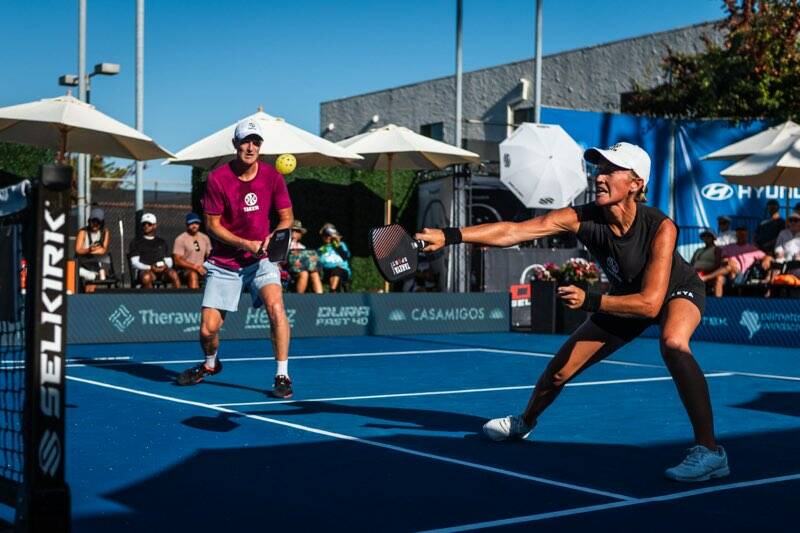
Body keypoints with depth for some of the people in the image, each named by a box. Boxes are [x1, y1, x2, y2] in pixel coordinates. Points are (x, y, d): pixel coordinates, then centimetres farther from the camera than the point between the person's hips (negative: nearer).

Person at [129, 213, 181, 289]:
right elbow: (134, 263, 5)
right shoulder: (136, 242, 17)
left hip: (162, 270, 2)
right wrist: (150, 268, -13)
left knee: (173, 274, -32)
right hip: (144, 270, -2)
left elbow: (169, 261, 22)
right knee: (146, 277, -40)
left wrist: (166, 266, -5)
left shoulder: (162, 242, 27)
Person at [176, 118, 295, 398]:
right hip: (223, 262, 0)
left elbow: (286, 217, 4)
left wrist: (271, 238, -17)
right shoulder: (217, 178, -9)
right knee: (208, 329, -3)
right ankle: (210, 364, 33)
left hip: (261, 259, 0)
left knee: (275, 306, -27)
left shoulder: (272, 176, -4)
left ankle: (282, 376, -15)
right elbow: (212, 224, -5)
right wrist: (245, 244, -18)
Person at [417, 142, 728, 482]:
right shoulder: (583, 219, -28)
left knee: (673, 342, -40)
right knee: (559, 370, 8)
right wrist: (450, 235, -46)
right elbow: (511, 231, -35)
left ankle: (709, 451, -33)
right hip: (625, 297, 5)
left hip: (678, 292, -4)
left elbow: (650, 303, -39)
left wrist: (589, 301, -44)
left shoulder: (660, 228, -37)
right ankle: (525, 423, 42)